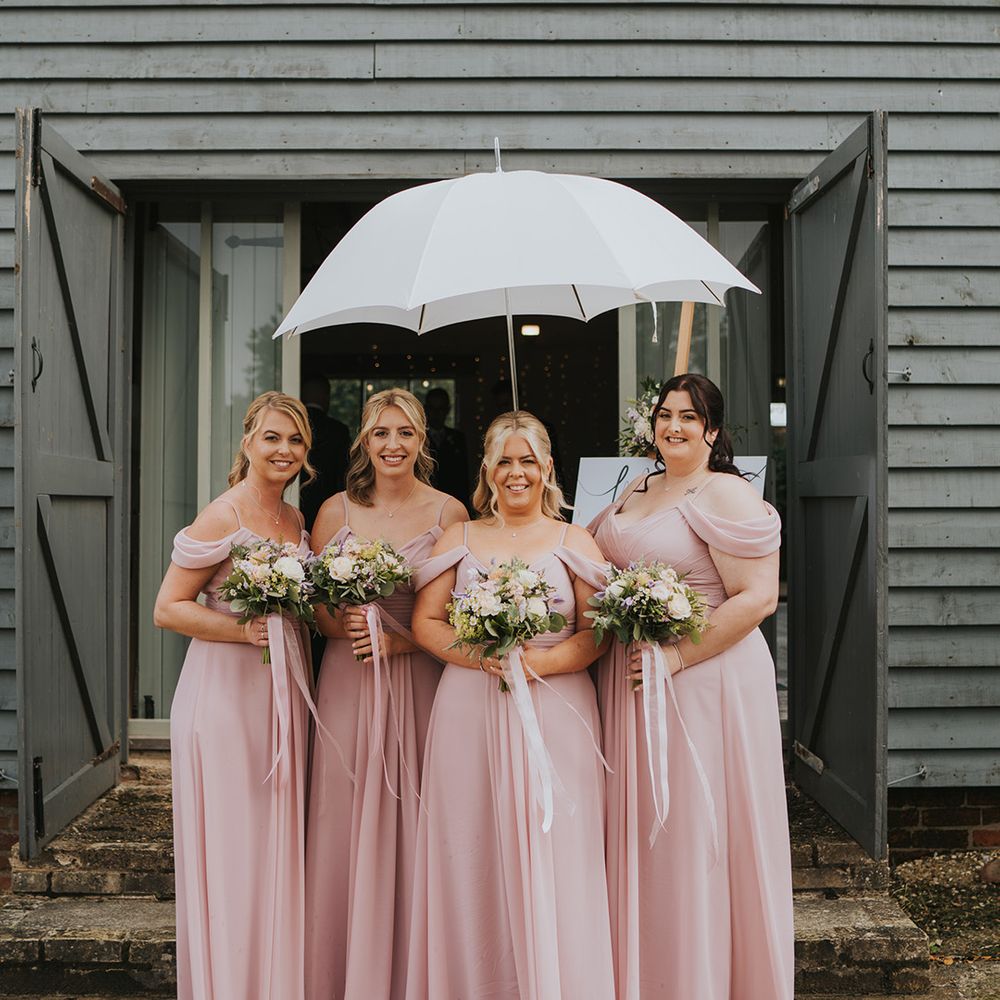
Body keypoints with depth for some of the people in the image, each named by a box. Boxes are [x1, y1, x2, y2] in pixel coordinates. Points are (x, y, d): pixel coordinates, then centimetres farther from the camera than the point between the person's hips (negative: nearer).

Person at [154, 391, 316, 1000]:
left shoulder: (296, 520, 11)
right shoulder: (222, 517, -11)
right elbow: (168, 609, -12)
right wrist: (245, 630, -21)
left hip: (284, 695, 7)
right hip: (226, 692, -7)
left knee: (279, 844, 13)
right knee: (230, 845, 2)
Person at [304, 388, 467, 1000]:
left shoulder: (449, 512, 1)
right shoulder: (336, 511, 5)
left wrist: (404, 639, -14)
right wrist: (345, 626, -12)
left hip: (420, 680, -1)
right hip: (348, 680, 1)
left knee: (410, 826, 3)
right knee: (346, 827, 5)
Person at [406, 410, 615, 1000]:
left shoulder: (574, 542, 7)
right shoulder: (459, 540, 11)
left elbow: (598, 633, 0)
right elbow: (426, 622, 4)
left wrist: (541, 661, -16)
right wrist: (481, 656, -12)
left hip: (555, 713, -1)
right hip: (470, 714, 1)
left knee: (552, 855, 1)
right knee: (472, 858, 4)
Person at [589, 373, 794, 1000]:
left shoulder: (726, 494, -11)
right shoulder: (639, 488, 13)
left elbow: (758, 598, -18)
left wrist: (676, 655, -22)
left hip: (703, 682, -8)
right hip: (630, 680, 8)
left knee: (690, 838, 2)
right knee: (636, 832, 15)